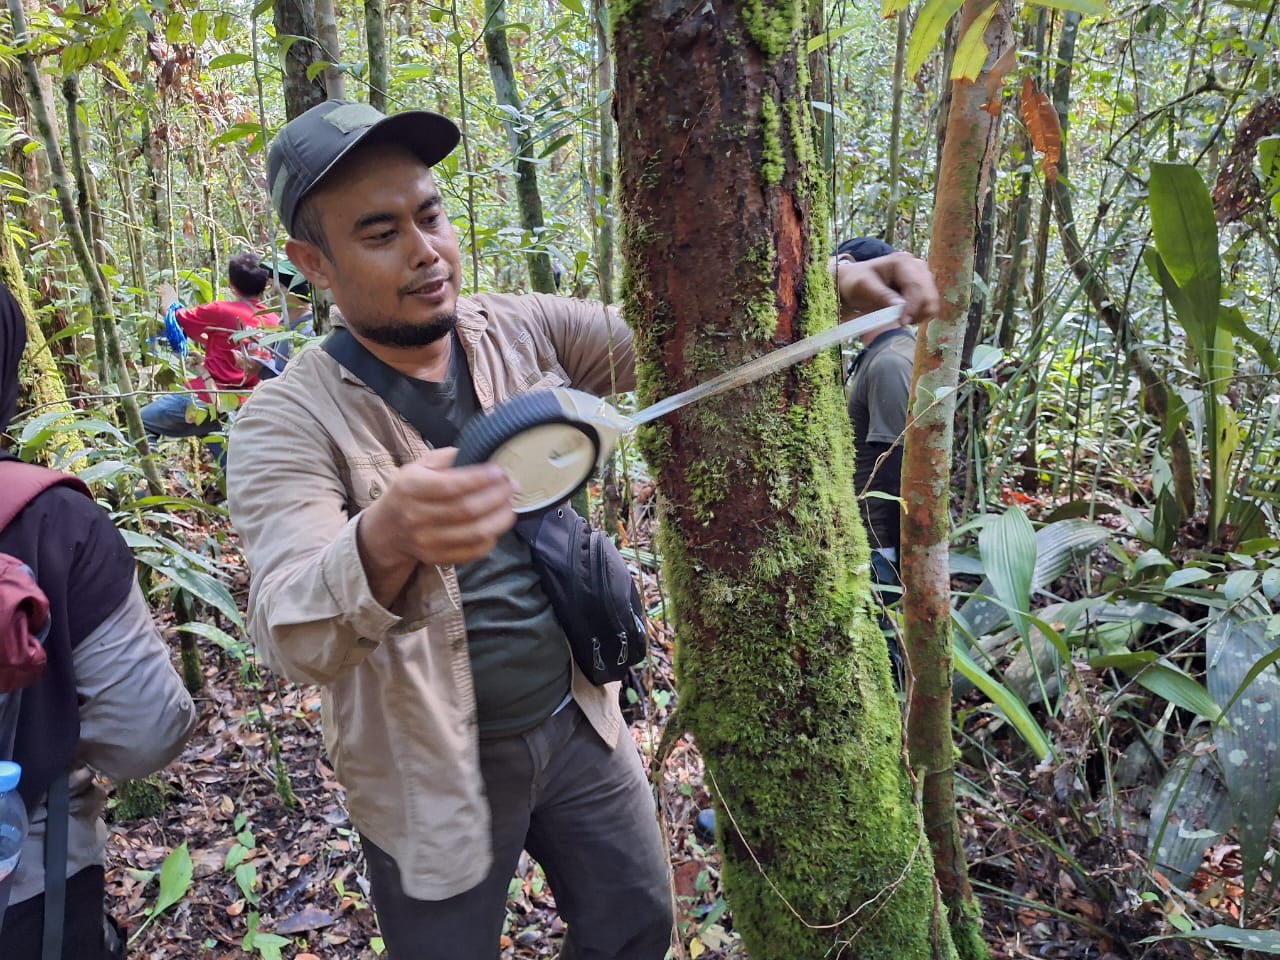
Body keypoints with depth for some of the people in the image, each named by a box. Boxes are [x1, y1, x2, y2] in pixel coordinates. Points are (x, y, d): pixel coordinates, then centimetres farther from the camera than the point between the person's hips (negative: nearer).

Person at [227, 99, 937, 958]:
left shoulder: (524, 331, -6)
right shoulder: (289, 422, -19)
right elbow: (293, 636, -30)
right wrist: (384, 542, -54)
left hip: (579, 723, 4)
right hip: (437, 775, -3)